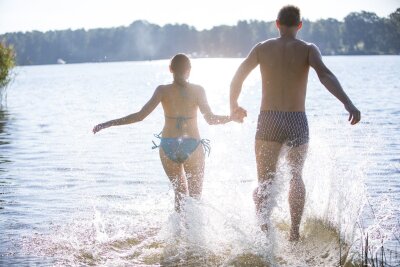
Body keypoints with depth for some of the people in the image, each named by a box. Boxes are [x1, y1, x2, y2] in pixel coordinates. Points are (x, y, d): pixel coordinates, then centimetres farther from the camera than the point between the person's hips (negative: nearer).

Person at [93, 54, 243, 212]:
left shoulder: (163, 90, -2)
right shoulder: (197, 90, -3)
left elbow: (140, 116, -6)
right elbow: (211, 119, -4)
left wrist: (108, 124, 0)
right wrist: (233, 117, 12)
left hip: (168, 147, 1)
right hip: (193, 147, -1)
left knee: (180, 192, 21)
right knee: (195, 196, 11)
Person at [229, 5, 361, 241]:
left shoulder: (262, 48, 5)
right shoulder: (308, 49, -1)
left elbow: (238, 78, 9)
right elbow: (325, 75, -19)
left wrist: (234, 105, 26)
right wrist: (348, 103, -28)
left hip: (268, 121, 0)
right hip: (297, 123, 0)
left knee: (265, 182, 6)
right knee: (296, 178, 23)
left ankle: (264, 226, -21)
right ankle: (295, 232, 23)